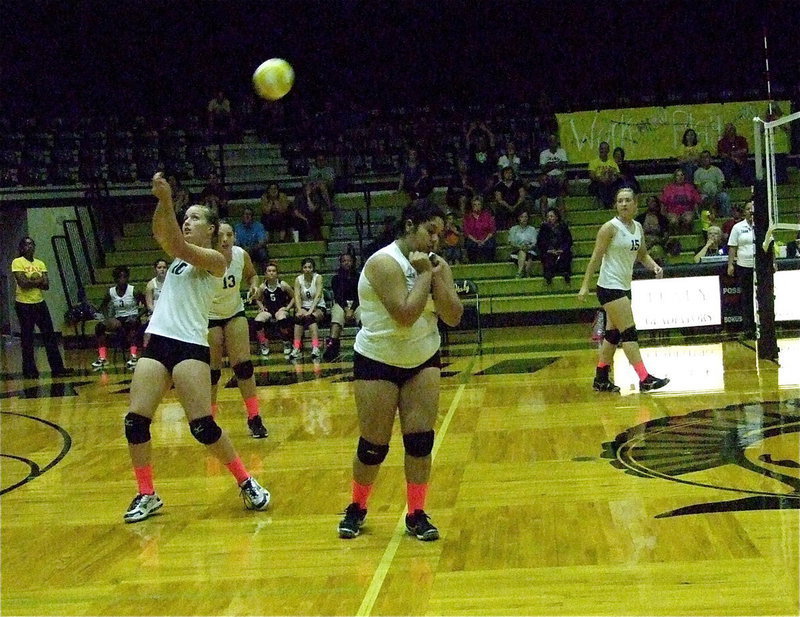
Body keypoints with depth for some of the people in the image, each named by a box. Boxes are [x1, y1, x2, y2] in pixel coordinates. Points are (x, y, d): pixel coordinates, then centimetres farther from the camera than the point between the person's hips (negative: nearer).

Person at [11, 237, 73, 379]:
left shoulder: (40, 264, 10)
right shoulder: (17, 262, -6)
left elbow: (46, 285, 0)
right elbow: (22, 282, -20)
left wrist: (31, 281, -15)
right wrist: (38, 281, -9)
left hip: (40, 303, 6)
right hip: (24, 305, -5)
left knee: (50, 336, 3)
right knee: (27, 339, 1)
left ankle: (57, 368, 5)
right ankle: (29, 370, 9)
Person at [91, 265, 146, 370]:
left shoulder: (133, 291, -9)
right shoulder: (111, 292, 2)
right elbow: (103, 306, 14)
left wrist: (140, 314, -21)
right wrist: (108, 317, -3)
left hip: (132, 317, -4)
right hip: (118, 319, 5)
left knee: (132, 323, -40)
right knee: (99, 326, -15)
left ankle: (134, 356, -46)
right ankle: (102, 358, -14)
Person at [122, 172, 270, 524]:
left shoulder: (214, 259, -2)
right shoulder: (179, 255, 18)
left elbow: (179, 246, -19)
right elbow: (161, 234, -2)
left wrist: (166, 202, -24)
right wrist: (162, 202, -17)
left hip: (190, 346, -7)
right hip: (157, 341, 7)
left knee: (202, 426, -11)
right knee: (135, 422, -2)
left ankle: (246, 483, 6)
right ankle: (147, 495, 10)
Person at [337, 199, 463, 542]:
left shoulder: (437, 264, 1)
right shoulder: (384, 263, -19)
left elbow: (453, 317, -7)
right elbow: (405, 315, -29)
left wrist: (436, 276, -16)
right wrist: (424, 275, -21)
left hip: (423, 360, 5)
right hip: (377, 362, -5)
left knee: (421, 440, -1)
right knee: (373, 446, 1)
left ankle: (416, 515, 11)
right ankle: (356, 509, 23)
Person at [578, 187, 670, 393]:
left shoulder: (638, 227, 9)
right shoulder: (610, 227, -12)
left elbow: (642, 255, 19)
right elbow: (595, 258, -12)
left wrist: (655, 266, -1)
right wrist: (585, 285, -15)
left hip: (624, 286, 8)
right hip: (610, 286, -8)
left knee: (613, 334, 11)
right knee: (629, 332, -11)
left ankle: (601, 379, 20)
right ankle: (644, 379, -13)